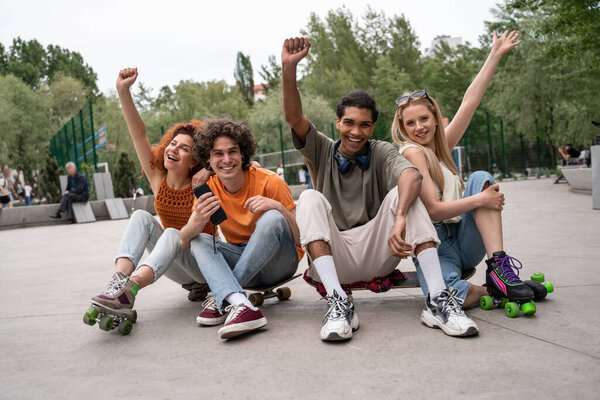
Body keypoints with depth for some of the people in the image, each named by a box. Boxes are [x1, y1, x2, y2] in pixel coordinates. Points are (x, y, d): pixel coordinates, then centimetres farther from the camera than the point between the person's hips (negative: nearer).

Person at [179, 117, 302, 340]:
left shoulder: (269, 182, -15)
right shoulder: (208, 190, -3)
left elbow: (302, 237, -14)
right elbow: (184, 243, -10)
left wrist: (279, 207, -33)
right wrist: (197, 222, -33)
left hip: (279, 261, -4)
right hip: (243, 259, 4)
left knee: (271, 218, -31)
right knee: (199, 241, -17)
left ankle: (221, 300, -26)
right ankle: (240, 305, -42)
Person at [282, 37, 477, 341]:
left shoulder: (381, 152, 3)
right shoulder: (322, 151, 7)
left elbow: (411, 175, -21)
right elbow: (294, 117, -11)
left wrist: (399, 219, -40)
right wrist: (289, 68, -26)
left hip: (377, 256, 0)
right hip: (333, 258, 0)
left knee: (402, 194, -20)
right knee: (310, 199, -23)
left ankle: (438, 299, -31)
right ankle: (338, 303, -37)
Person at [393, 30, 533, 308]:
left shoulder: (441, 146, 11)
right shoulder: (412, 152, -11)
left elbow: (470, 100, 11)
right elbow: (433, 210, -18)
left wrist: (496, 54, 11)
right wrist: (479, 200, -16)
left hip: (464, 241, 8)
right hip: (434, 246, -8)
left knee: (481, 178, -14)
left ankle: (498, 265, -20)